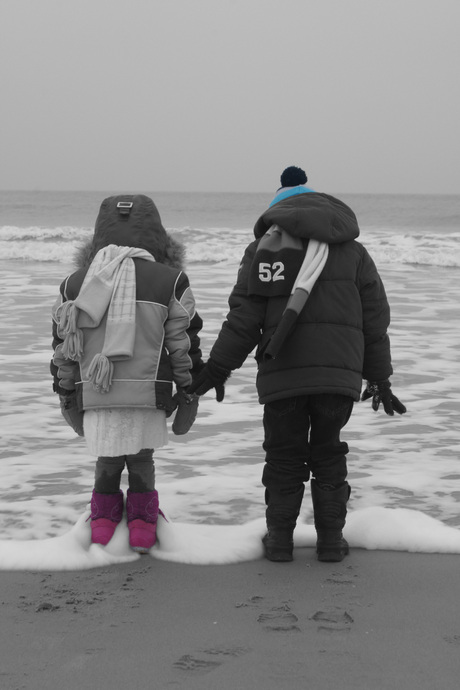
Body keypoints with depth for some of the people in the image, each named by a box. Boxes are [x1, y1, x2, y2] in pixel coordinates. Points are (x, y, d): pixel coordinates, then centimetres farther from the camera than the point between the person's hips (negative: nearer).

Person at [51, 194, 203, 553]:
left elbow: (63, 346, 16)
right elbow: (184, 342, 5)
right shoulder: (170, 281, 3)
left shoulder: (74, 284, 10)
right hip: (147, 397, -2)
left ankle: (104, 519, 19)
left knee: (107, 461, 18)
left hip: (94, 397, 2)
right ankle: (142, 521, 17)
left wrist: (65, 392, 26)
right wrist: (189, 389, 14)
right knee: (141, 458, 15)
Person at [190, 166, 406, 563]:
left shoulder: (264, 250, 7)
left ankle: (280, 537, 12)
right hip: (338, 370, 2)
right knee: (328, 452, 14)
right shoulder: (352, 252, 14)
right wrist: (380, 379, 19)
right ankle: (331, 538, 14)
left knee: (283, 454, 11)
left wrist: (218, 368, 6)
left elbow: (244, 318, 0)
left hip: (282, 372, -1)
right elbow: (375, 320, 13)